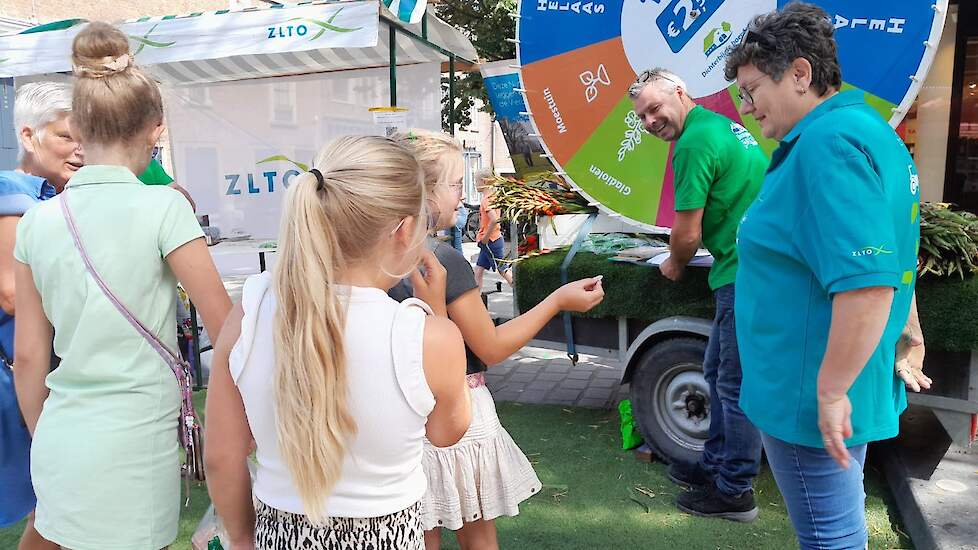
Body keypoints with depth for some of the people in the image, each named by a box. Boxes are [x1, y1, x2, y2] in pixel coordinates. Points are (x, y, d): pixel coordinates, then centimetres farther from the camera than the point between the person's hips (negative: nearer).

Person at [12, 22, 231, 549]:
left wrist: (44, 440, 18)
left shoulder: (37, 219, 0)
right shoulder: (162, 206, -14)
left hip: (59, 443, 5)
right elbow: (225, 325, -10)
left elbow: (28, 355, 5)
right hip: (133, 443, -4)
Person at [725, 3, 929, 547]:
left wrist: (831, 391, -23)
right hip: (850, 388, 10)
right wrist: (909, 338, 28)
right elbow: (890, 255, 20)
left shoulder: (828, 142, -22)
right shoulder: (871, 130, 12)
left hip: (814, 400, -10)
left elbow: (867, 283, -31)